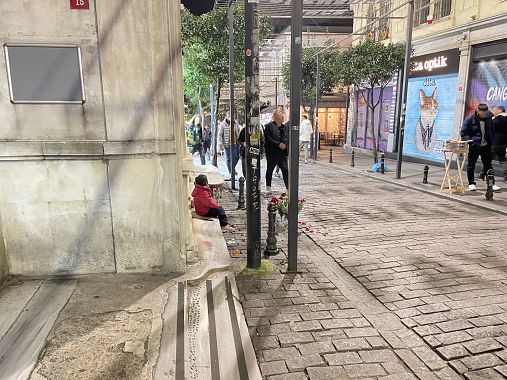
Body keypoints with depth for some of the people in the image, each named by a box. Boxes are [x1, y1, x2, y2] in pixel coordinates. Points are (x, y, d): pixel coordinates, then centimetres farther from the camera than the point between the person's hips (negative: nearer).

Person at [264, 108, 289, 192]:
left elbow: (287, 138, 16)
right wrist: (278, 144, -21)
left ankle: (288, 187, 1)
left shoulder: (284, 127, 12)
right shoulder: (269, 126, -7)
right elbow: (268, 139, -16)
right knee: (269, 170, 11)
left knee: (285, 170, -2)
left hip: (282, 154, 4)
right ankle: (268, 186, 25)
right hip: (272, 154, -4)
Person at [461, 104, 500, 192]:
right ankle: (471, 184, 14)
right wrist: (469, 141, -17)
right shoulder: (469, 119, -9)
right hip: (474, 146, -4)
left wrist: (491, 142, 8)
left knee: (488, 165, 8)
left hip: (486, 146, 4)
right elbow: (463, 133, -7)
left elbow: (491, 131, 17)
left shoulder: (488, 119, 5)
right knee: (471, 165, 3)